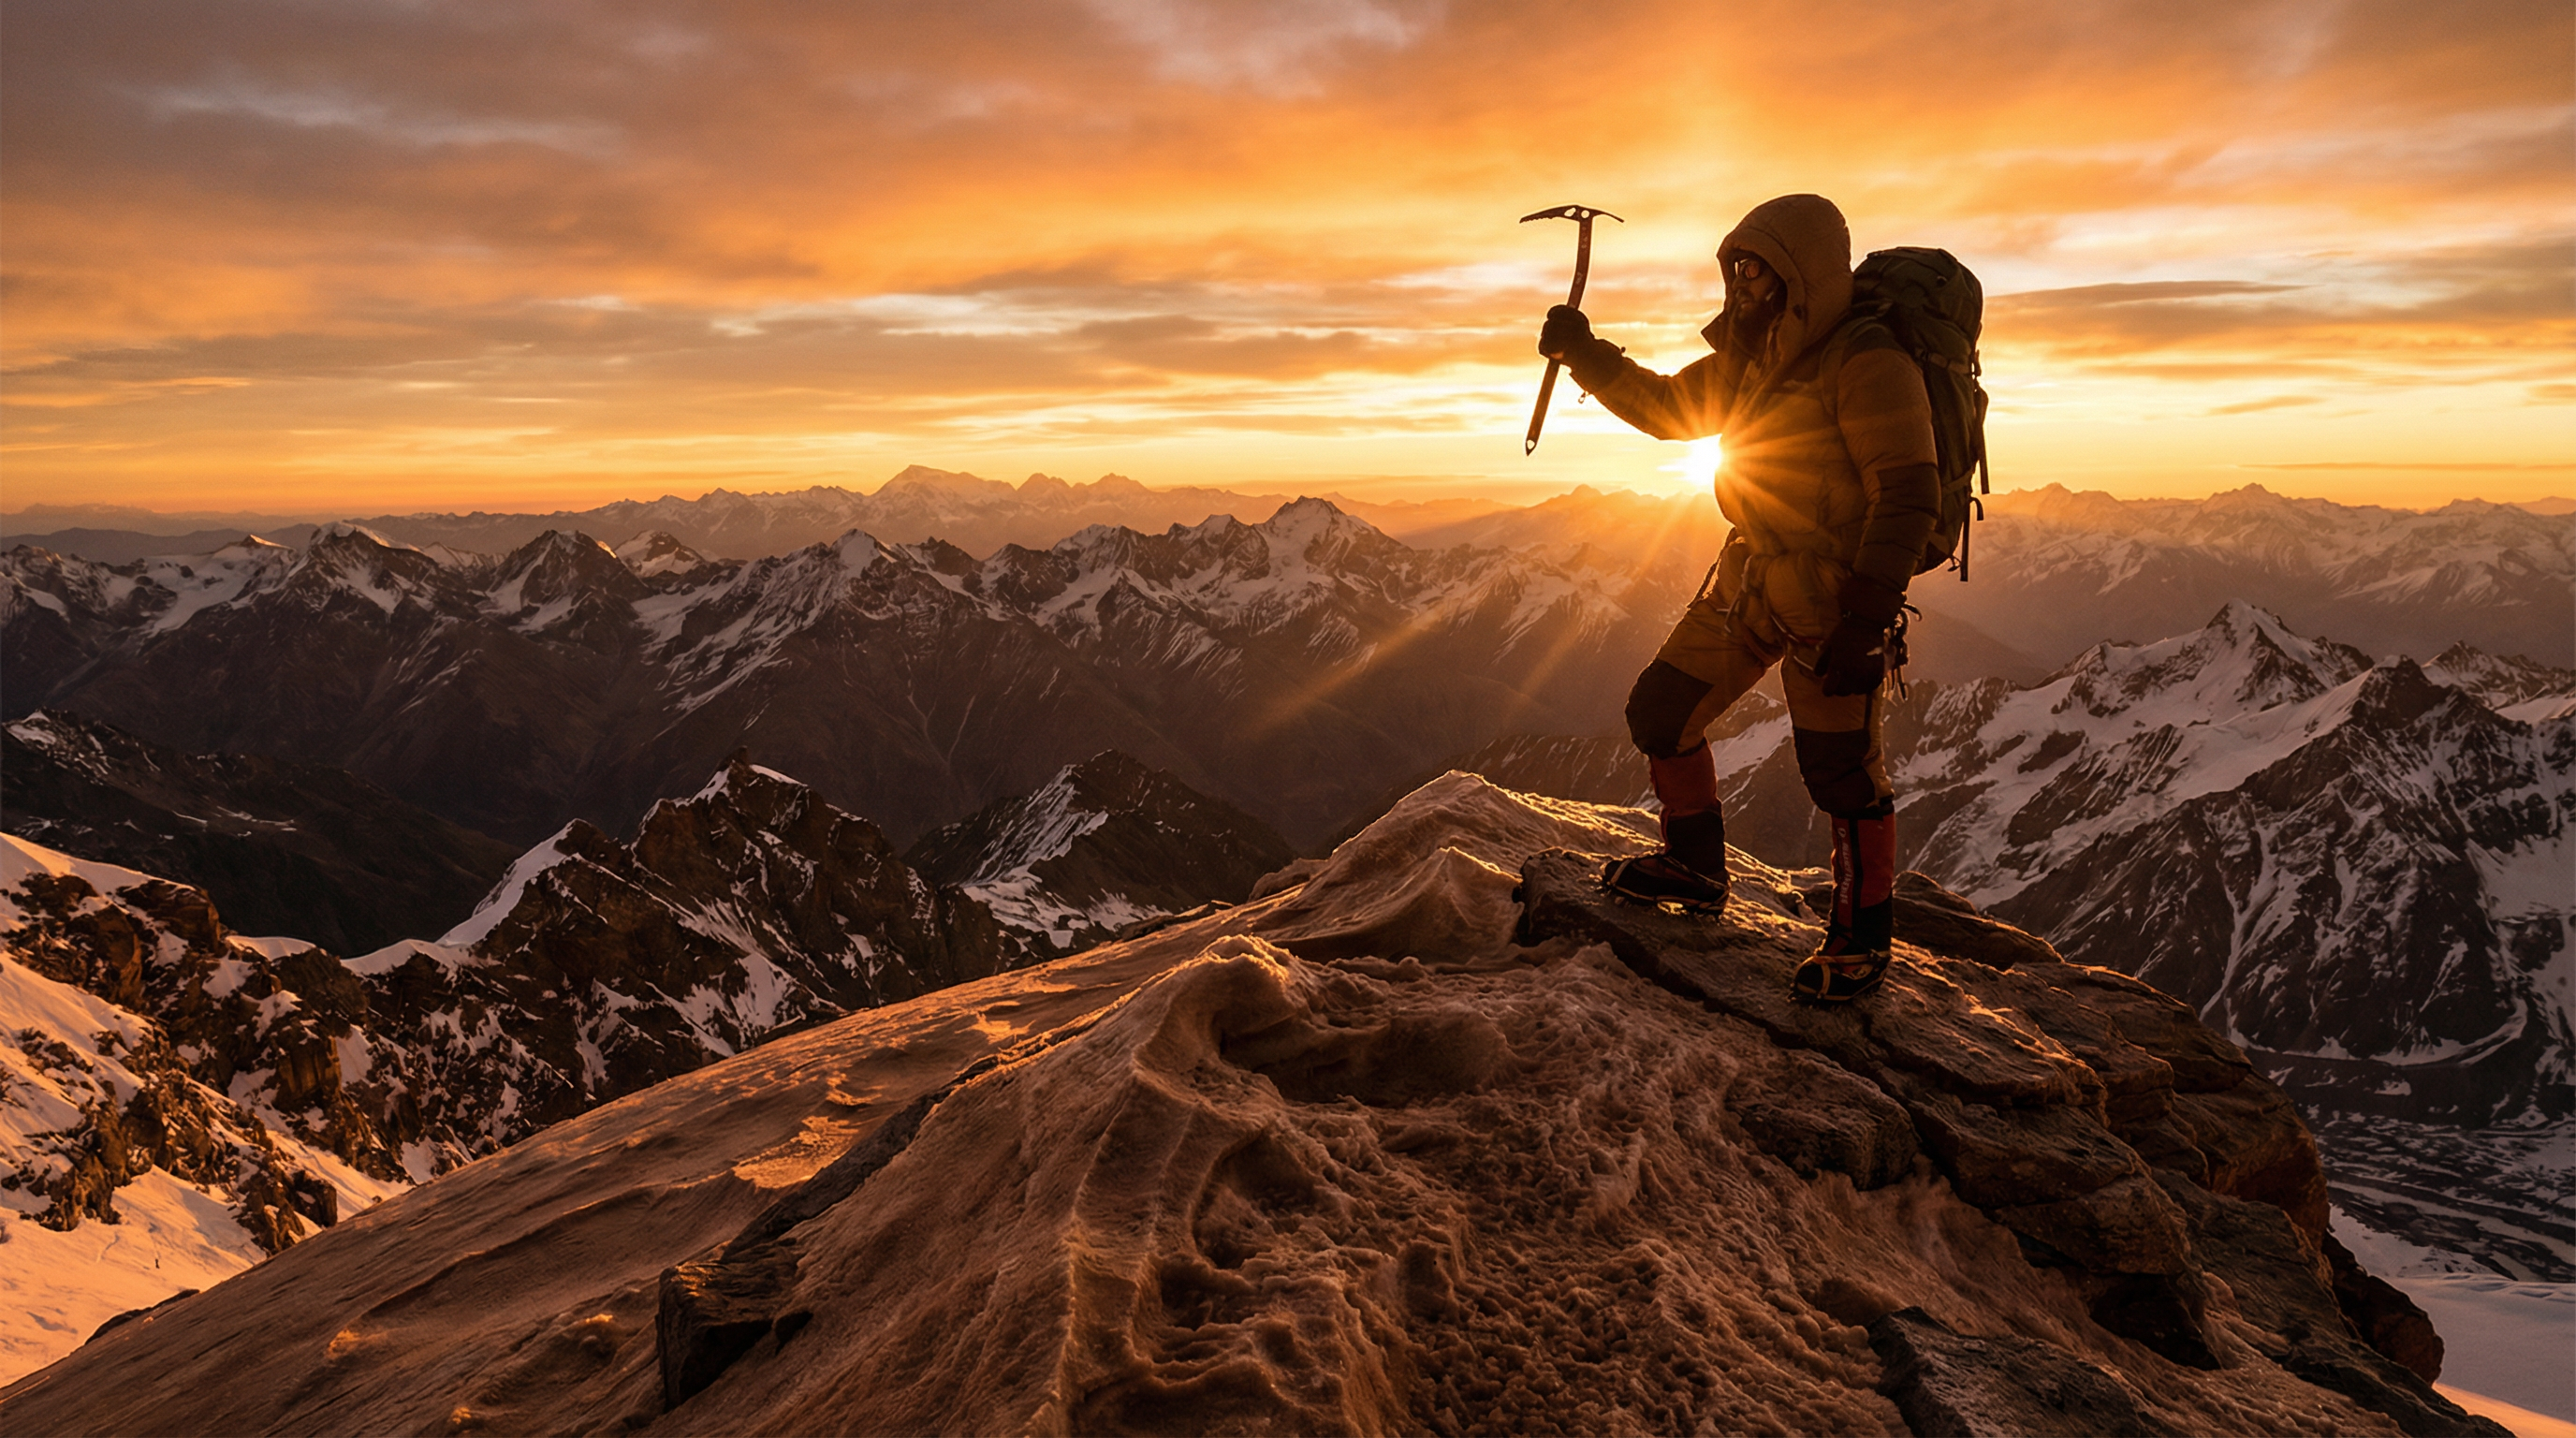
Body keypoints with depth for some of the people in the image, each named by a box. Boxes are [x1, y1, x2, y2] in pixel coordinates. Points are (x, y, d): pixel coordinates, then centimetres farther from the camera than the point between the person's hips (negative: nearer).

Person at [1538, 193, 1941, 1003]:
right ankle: (1694, 869, 31)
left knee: (1839, 768, -5)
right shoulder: (1751, 358, 10)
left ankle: (1861, 936, 15)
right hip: (1751, 575, 9)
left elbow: (1908, 496, -21)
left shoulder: (1864, 364, -18)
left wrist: (1865, 620, -24)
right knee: (1661, 713, 11)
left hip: (1832, 594, -9)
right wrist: (1587, 355, 10)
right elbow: (1667, 408, 22)